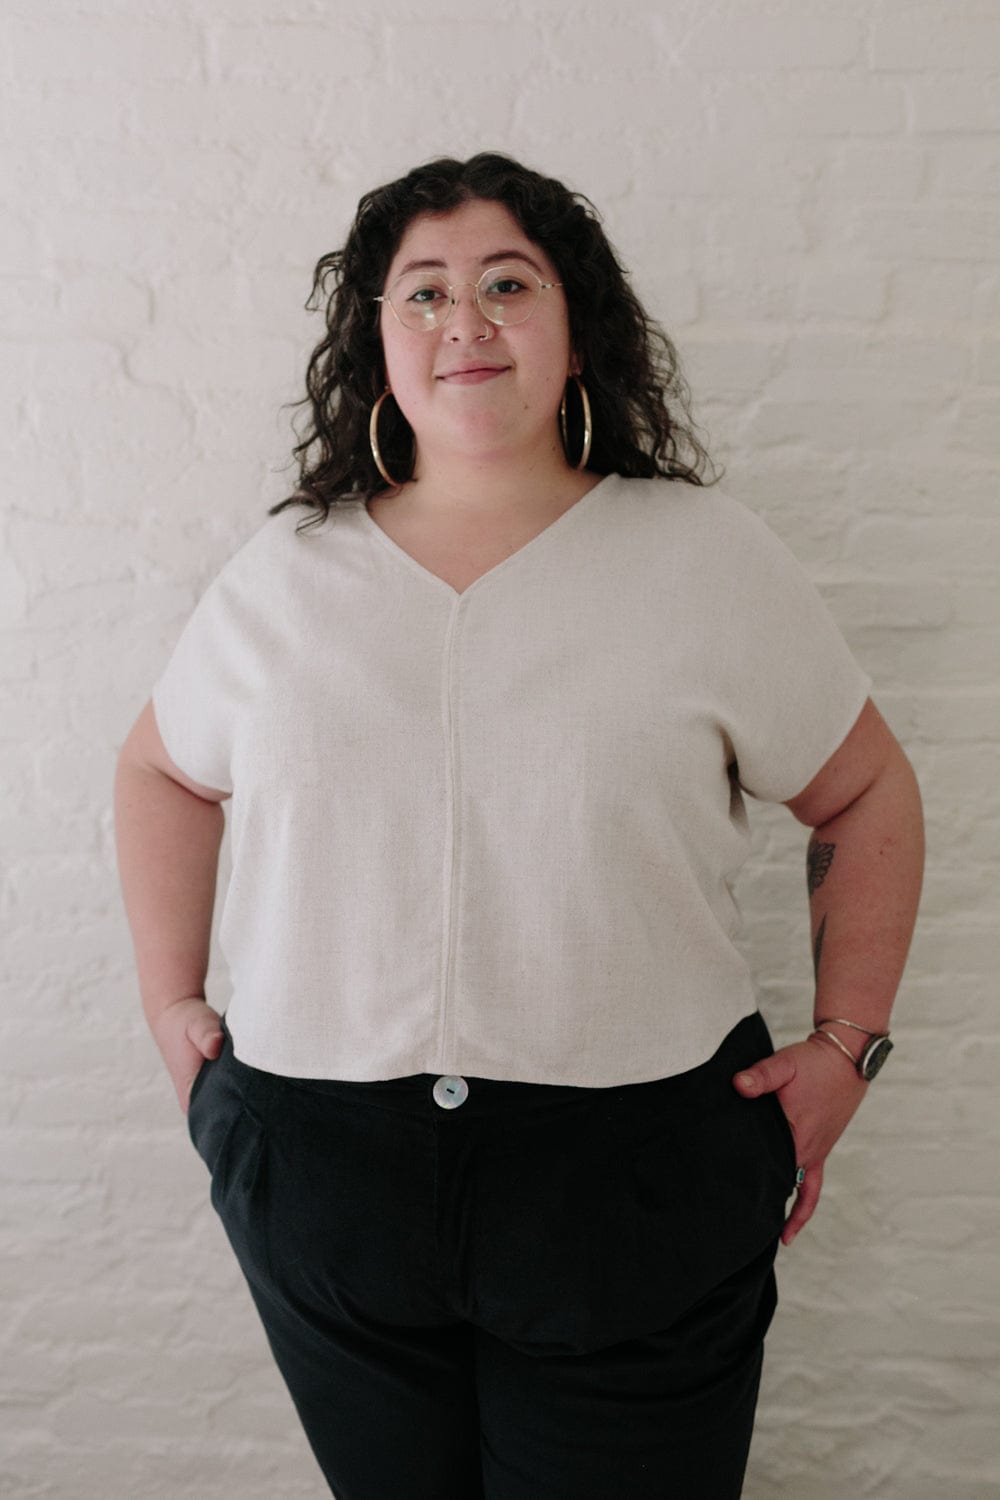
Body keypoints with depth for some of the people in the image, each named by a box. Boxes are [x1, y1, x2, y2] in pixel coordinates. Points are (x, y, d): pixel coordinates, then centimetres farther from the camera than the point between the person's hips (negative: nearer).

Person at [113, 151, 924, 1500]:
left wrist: (845, 1045, -1)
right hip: (324, 1176, 3)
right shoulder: (285, 575, 3)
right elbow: (163, 770, 17)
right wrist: (172, 999, 10)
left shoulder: (710, 556, -3)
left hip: (637, 1183, -2)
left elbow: (868, 796, 5)